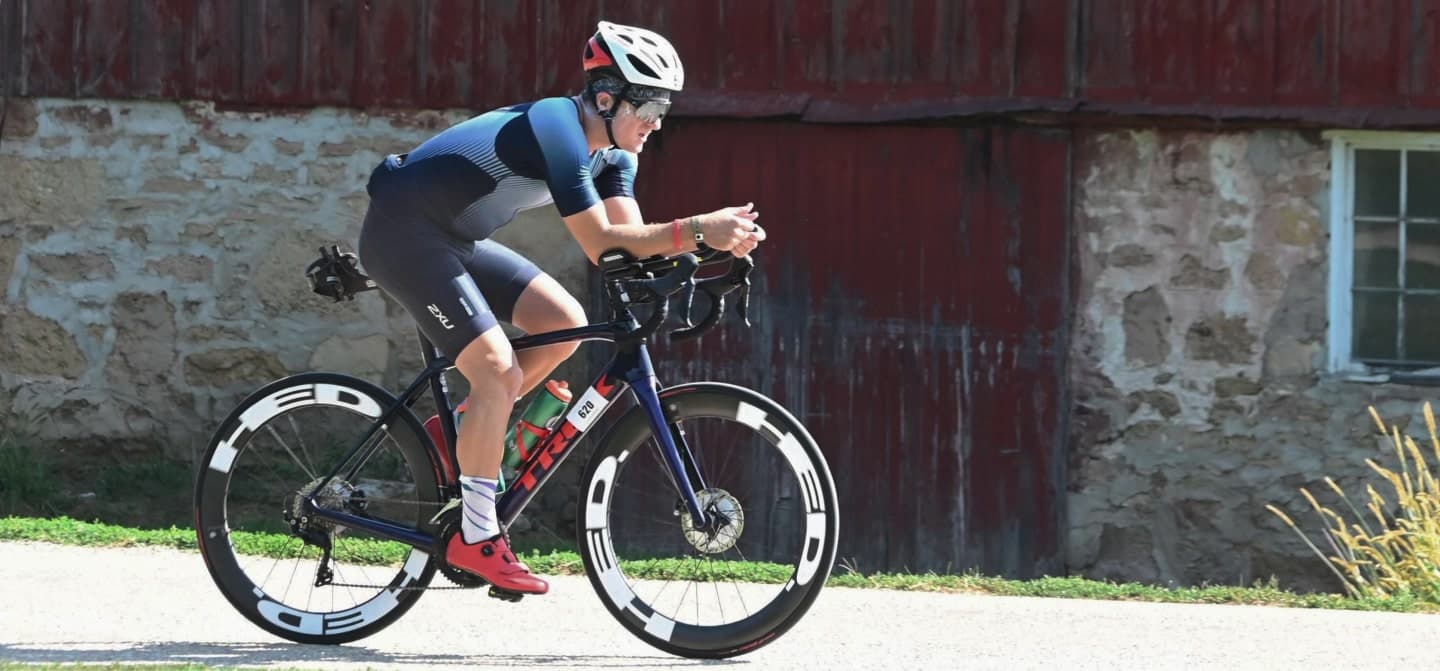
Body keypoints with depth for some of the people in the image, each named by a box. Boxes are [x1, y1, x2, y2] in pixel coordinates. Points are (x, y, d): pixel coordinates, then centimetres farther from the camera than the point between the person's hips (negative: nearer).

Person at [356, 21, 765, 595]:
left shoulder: (611, 153, 3)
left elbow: (629, 239, -7)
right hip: (403, 231, -10)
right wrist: (696, 232, -37)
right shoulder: (558, 128, -26)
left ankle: (460, 434, 11)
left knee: (565, 324, 0)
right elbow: (602, 244, -31)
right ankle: (476, 539, -13)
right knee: (498, 370, -19)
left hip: (455, 239, 10)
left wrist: (714, 237, -22)